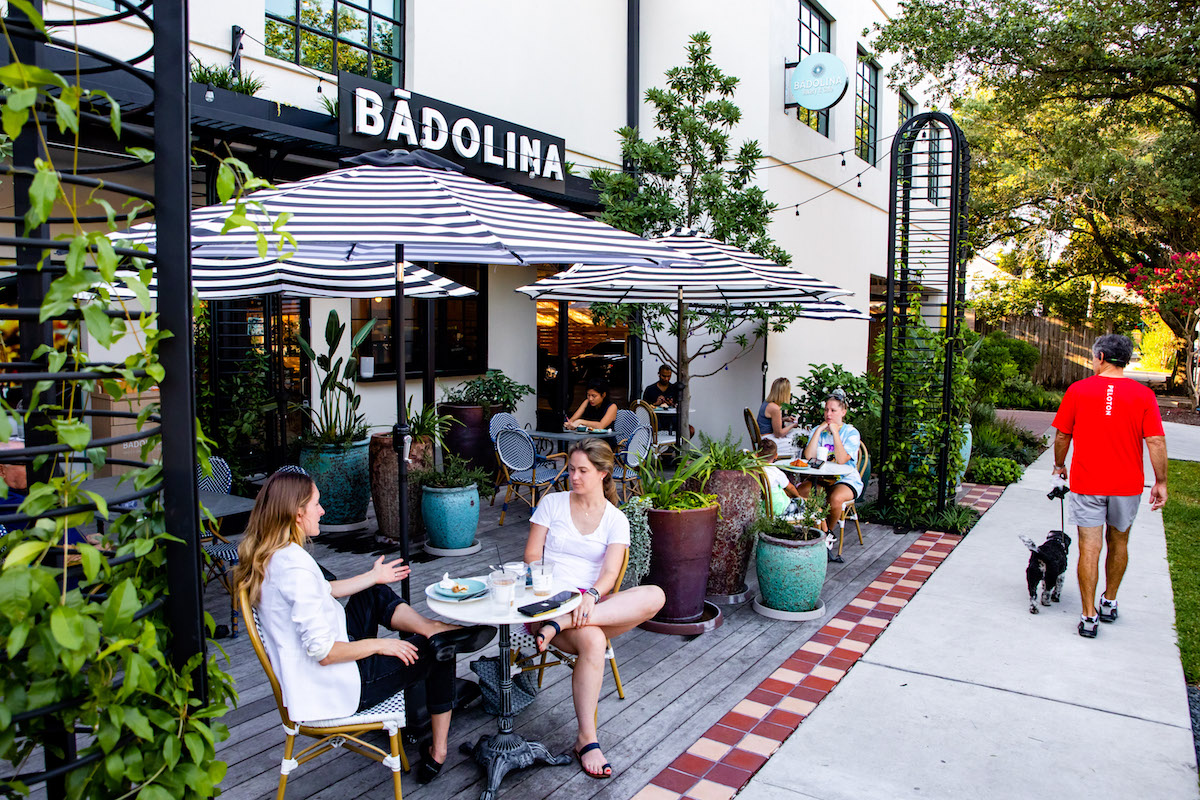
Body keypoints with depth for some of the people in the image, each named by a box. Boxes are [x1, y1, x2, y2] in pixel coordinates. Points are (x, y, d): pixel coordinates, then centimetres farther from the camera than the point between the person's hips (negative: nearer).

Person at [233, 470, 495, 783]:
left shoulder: (268, 556, 0)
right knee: (438, 654, 6)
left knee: (375, 595, 17)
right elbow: (323, 652, -30)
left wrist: (375, 577, 20)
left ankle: (435, 629, 1)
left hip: (304, 675, 9)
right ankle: (438, 752, 20)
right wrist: (380, 644, -16)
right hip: (334, 689, -9)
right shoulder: (296, 567, -30)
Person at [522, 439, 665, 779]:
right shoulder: (552, 503, 8)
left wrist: (591, 595, -28)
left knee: (655, 596, -27)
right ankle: (587, 739, -27)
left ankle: (560, 625, -37)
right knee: (592, 641, -36)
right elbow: (532, 555, 5)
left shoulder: (616, 520, 8)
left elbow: (610, 573, -5)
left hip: (593, 604, 2)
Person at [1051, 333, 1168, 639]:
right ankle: (1109, 603, 33)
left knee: (1090, 547, 0)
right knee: (1118, 542, 19)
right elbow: (1156, 442, -8)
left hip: (1087, 482, -2)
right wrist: (1160, 482, 2)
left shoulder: (1078, 390, -5)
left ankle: (1088, 616, 2)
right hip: (1127, 485, 2)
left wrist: (1059, 465, 18)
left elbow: (1062, 434, 1)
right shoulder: (1143, 395, -5)